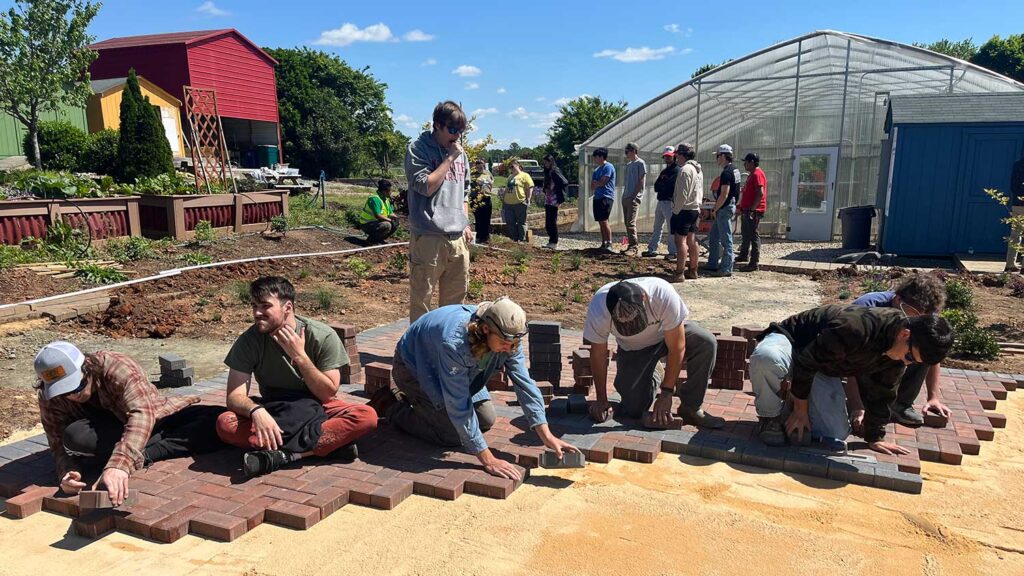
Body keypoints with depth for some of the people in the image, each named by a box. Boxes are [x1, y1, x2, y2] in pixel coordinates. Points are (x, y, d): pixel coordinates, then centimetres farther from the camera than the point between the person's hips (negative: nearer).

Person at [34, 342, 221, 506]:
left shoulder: (117, 366, -31)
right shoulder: (50, 399, -15)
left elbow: (142, 414, -43)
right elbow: (58, 443, -13)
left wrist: (119, 464, -56)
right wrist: (67, 471, -36)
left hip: (157, 417, -2)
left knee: (218, 420, -30)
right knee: (74, 435, -33)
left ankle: (142, 456, -29)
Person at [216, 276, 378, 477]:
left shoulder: (323, 336, -16)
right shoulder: (249, 341, -12)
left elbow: (328, 394, -14)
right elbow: (234, 397, -17)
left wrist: (300, 356, -26)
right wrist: (257, 411, -40)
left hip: (315, 408, -1)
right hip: (272, 410, 1)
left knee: (367, 416, -30)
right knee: (225, 424, -29)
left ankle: (282, 455, -35)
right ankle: (330, 443, -32)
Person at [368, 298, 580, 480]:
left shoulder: (507, 338, -24)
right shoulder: (454, 343, -44)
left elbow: (524, 383, -20)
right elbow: (459, 407, -40)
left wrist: (547, 436, -25)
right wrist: (488, 460, -38)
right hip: (414, 368, -7)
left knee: (486, 420, 7)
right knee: (452, 435, -14)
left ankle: (414, 399, 21)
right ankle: (393, 405, 6)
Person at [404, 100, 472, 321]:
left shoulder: (460, 152, 15)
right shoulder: (418, 149, -4)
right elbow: (425, 186, -16)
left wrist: (465, 224, 15)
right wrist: (449, 158, -11)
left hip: (458, 238, 6)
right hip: (429, 238, -6)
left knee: (456, 296, 13)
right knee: (422, 298, 0)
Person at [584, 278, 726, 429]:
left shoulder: (664, 295, -38)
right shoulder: (598, 310, -34)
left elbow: (676, 348, -29)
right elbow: (598, 354, -18)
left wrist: (666, 394, -25)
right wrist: (601, 400, -11)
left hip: (669, 334, 0)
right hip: (633, 349, 0)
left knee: (707, 343, -30)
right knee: (633, 410, -14)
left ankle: (690, 408, -11)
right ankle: (654, 375, 18)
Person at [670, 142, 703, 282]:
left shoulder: (685, 169, -15)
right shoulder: (698, 170, 15)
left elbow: (682, 194, -20)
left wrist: (675, 211, -14)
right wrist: (697, 206, 20)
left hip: (684, 209, -10)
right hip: (695, 209, 10)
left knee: (681, 240, -10)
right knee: (692, 240, 13)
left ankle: (679, 273, -13)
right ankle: (692, 270, 20)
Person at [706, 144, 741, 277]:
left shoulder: (726, 172, -18)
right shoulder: (734, 169, 13)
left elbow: (724, 195, -23)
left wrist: (715, 209, -13)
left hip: (725, 208, -11)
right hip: (731, 205, 11)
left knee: (726, 239, -5)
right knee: (713, 236, 17)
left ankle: (726, 269, 1)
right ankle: (712, 265, 23)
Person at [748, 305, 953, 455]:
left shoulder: (896, 356, -10)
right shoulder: (857, 327, -37)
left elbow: (880, 394, 6)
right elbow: (806, 361, -30)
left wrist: (875, 438, 11)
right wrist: (800, 409, -20)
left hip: (823, 369, 7)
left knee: (837, 434, -9)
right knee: (766, 357, -46)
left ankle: (795, 393, 17)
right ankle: (770, 417, -18)